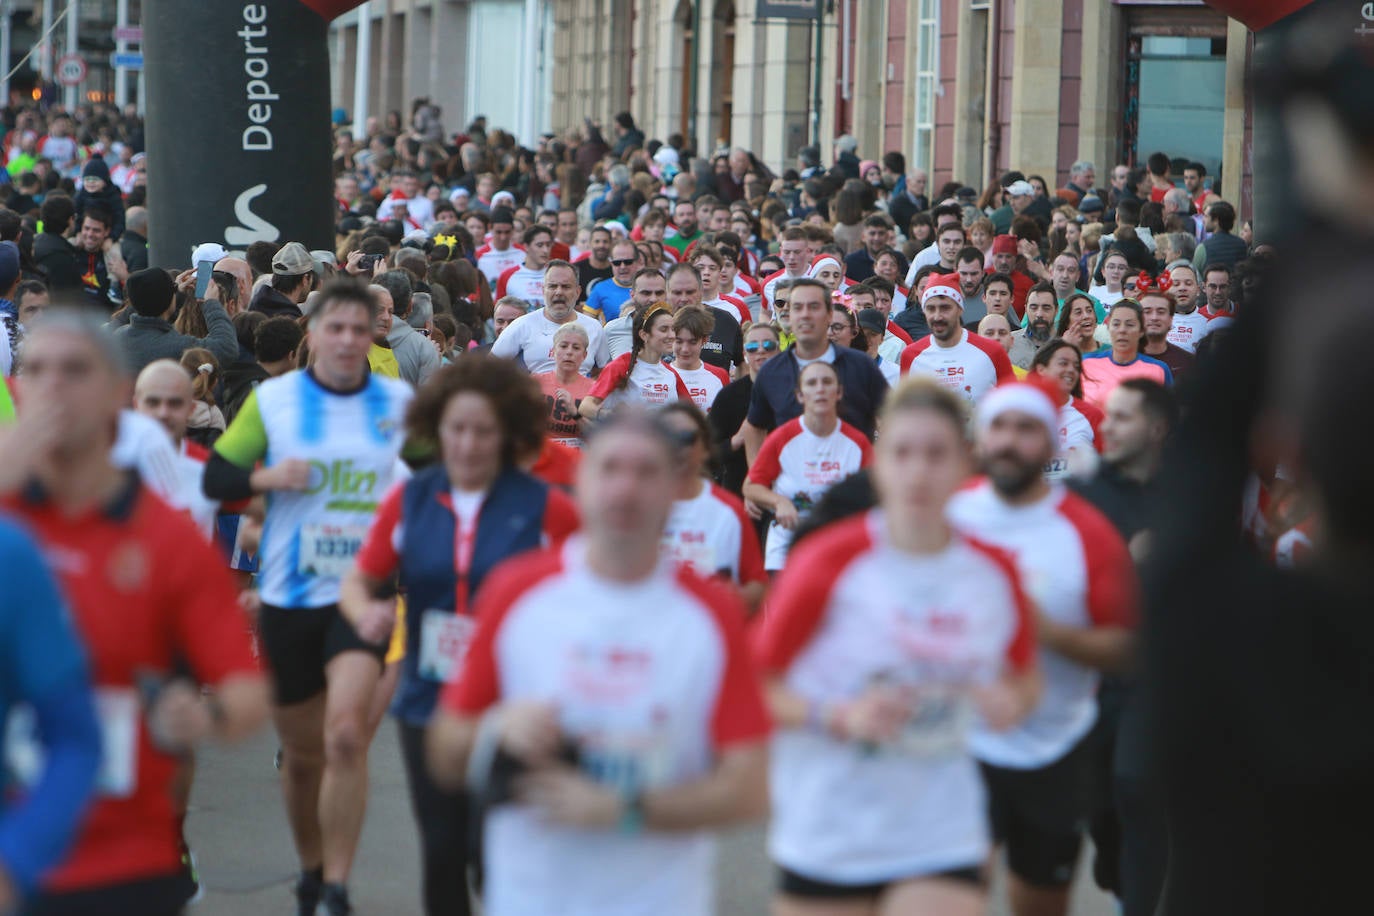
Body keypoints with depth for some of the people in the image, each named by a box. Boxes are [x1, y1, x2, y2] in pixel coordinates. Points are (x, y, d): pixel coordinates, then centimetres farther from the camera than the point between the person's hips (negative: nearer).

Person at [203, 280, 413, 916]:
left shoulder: (402, 404, 3)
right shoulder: (272, 400, 1)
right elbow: (215, 477, 3)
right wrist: (267, 477, -16)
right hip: (288, 596, 1)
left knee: (347, 732, -21)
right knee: (301, 751, 12)